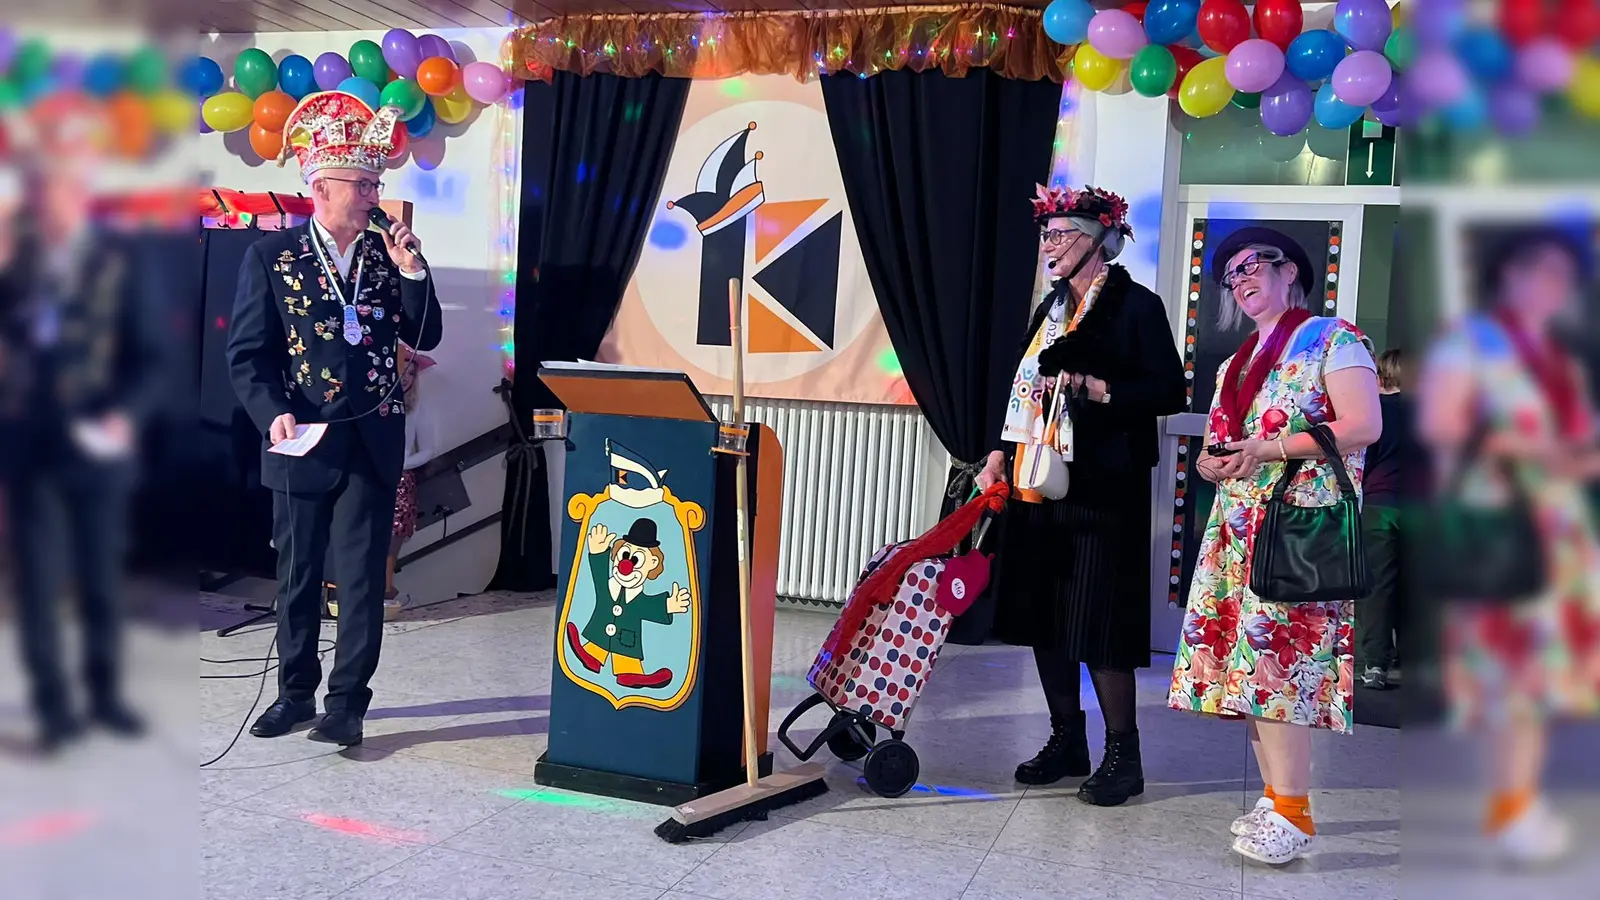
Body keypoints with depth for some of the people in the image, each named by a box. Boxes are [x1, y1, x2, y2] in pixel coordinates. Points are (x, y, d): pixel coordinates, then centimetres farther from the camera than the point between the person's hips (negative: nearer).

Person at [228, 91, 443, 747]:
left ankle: (346, 701, 10)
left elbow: (424, 337, 4)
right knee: (297, 577, 10)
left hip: (373, 442, 1)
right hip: (302, 442, -1)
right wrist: (273, 415, -17)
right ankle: (295, 692, 26)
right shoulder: (271, 257, -1)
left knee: (362, 576, 1)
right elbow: (248, 353, -2)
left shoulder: (387, 254, 6)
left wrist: (412, 273, -9)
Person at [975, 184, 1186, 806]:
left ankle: (1123, 756, 8)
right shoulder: (1052, 307, 17)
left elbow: (1169, 392, -11)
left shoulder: (1136, 305, -5)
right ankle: (1066, 740, 22)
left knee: (1098, 621, -6)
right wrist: (1001, 453, 12)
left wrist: (1097, 389, -19)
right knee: (1042, 615, 9)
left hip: (1103, 488, -7)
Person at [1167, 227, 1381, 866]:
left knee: (1273, 654, -15)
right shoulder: (1236, 363, 22)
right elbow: (1218, 445, 25)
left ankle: (1292, 812, -10)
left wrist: (1272, 448, -18)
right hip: (1237, 525, 8)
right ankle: (1275, 797, 13)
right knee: (1246, 658, 4)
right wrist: (1208, 463, 0)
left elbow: (1365, 426, -12)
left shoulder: (1332, 339, -1)